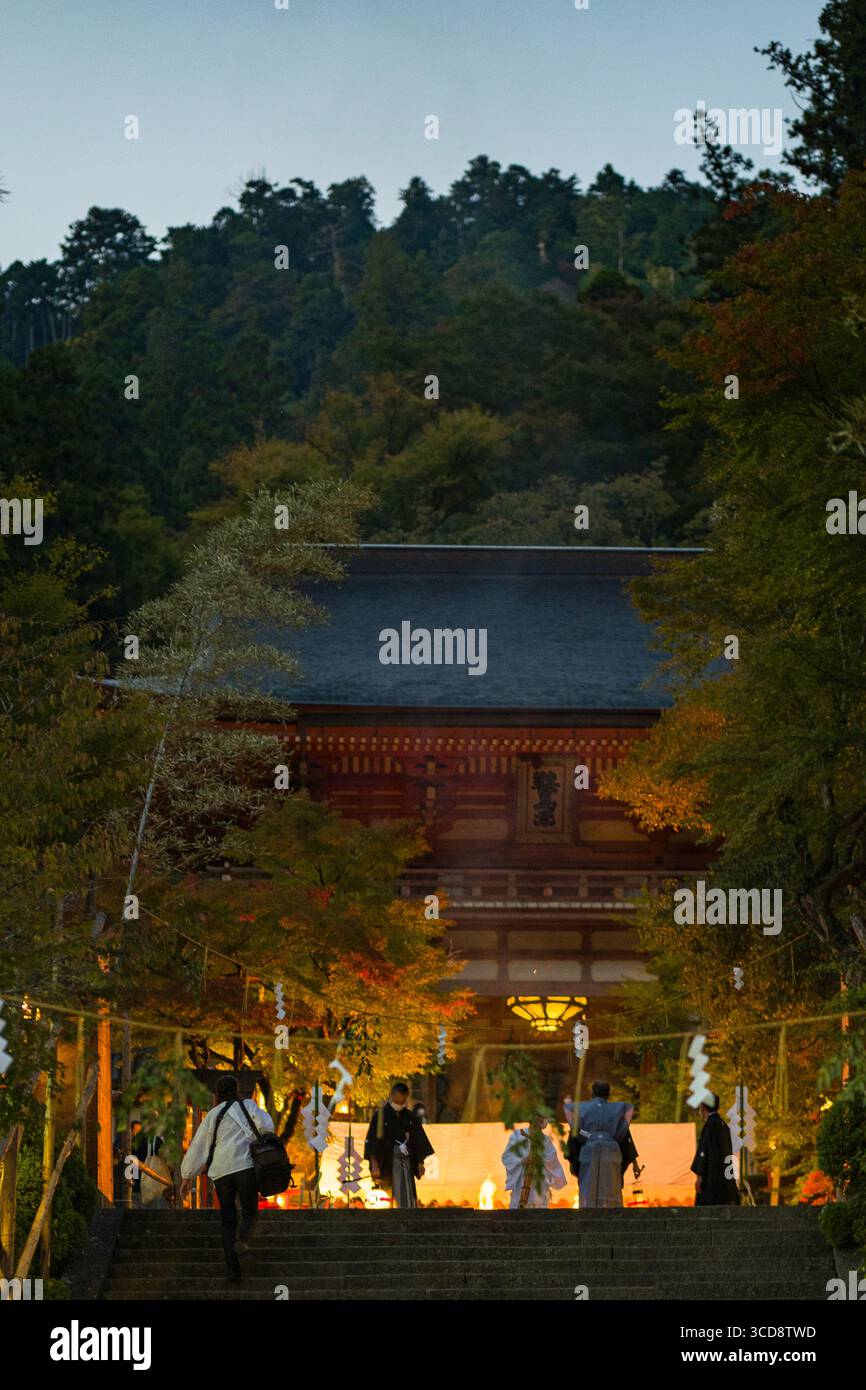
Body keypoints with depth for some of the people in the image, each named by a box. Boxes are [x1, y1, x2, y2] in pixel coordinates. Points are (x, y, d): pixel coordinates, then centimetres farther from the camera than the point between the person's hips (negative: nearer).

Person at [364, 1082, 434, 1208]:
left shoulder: (411, 1117, 9)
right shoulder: (380, 1115, -3)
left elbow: (419, 1141, 14)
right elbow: (371, 1142, -6)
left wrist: (420, 1163, 4)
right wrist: (375, 1166, -13)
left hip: (406, 1163, 4)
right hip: (387, 1163, -4)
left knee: (408, 1199, -1)